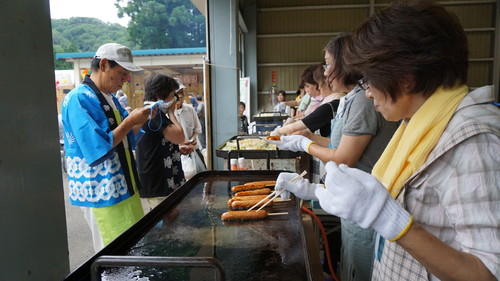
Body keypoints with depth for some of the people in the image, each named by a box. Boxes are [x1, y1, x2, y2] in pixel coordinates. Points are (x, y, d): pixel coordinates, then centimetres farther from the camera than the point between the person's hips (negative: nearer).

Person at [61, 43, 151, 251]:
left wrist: (141, 122, -1)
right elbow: (97, 150, -25)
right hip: (102, 194, -9)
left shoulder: (109, 98, 11)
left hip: (123, 188, 9)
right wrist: (129, 122, -20)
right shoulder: (79, 99, -18)